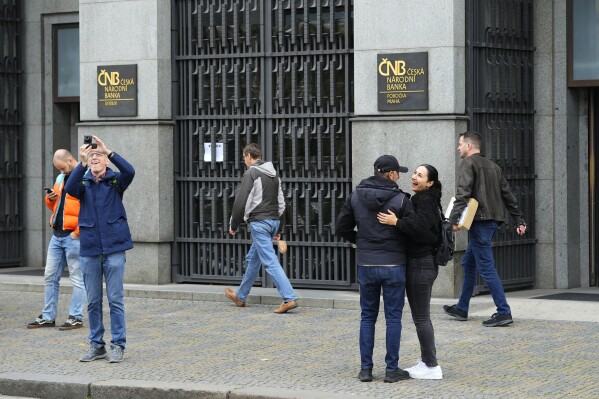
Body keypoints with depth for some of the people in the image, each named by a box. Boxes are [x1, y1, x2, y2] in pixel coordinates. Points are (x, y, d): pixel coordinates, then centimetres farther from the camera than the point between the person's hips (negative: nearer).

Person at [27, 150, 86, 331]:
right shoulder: (61, 178, 17)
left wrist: (78, 232, -18)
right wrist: (50, 199, 4)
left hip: (73, 236, -8)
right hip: (57, 235, 8)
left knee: (76, 278, -2)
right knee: (50, 276, 10)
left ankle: (76, 317, 3)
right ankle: (48, 317, 17)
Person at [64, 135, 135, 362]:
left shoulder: (115, 181, 2)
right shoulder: (83, 183, 6)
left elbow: (129, 171, -19)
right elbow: (70, 189, -16)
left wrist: (109, 152, -27)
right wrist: (82, 163, -29)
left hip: (114, 248, -2)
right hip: (89, 250, 2)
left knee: (115, 299, -2)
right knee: (93, 301, 8)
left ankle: (118, 346, 4)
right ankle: (96, 345, 17)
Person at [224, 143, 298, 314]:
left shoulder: (251, 174, -9)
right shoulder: (274, 175, 16)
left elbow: (241, 202, -13)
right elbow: (281, 203, 19)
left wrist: (233, 226, -2)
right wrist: (278, 230, 23)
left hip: (259, 222, -9)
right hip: (274, 221, 9)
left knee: (270, 261, -12)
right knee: (252, 259, 20)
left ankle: (289, 298, -21)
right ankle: (240, 296, 32)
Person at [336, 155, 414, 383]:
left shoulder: (356, 196, 2)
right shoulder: (400, 200, -10)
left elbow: (341, 227, 4)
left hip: (366, 264, 3)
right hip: (394, 264, -3)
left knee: (367, 316, 12)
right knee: (393, 317, 4)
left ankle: (365, 369, 10)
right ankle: (392, 369, 6)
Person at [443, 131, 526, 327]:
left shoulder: (468, 163, -6)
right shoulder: (493, 166, 19)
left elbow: (462, 193, -21)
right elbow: (508, 195, 19)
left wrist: (454, 219, -28)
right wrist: (519, 220, 20)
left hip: (480, 221, -9)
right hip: (493, 220, 9)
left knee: (486, 267, -8)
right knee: (468, 263, 19)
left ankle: (504, 312, -11)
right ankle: (462, 308, 27)